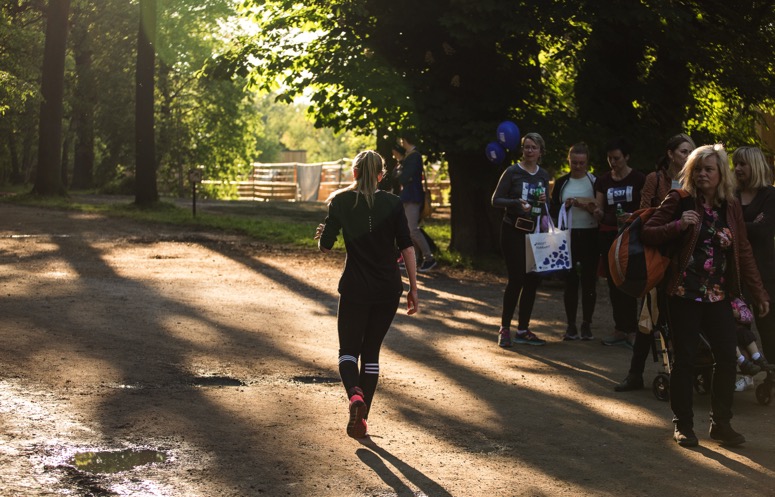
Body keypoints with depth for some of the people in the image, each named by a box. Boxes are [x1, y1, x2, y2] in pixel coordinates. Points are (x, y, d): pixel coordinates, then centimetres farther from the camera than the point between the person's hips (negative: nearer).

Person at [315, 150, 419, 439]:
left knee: (348, 350, 10)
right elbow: (406, 247, -3)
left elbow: (325, 246, -4)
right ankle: (361, 420, 11)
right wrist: (413, 288, 2)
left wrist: (322, 234, 19)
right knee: (371, 351, 13)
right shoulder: (393, 203, 0)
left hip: (355, 288, -2)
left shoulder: (341, 201, -3)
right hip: (388, 290, 2)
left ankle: (355, 395, -21)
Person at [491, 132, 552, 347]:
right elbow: (496, 200, -6)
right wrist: (516, 203, -23)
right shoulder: (512, 172, -5)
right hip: (514, 231, -5)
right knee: (516, 279, -8)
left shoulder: (543, 175, 10)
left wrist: (545, 200, -3)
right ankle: (505, 329, 2)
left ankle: (523, 330, 14)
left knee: (532, 280, 4)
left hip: (535, 232, 5)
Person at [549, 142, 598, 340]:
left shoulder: (595, 181, 1)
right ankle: (571, 326, 7)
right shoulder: (561, 183, 8)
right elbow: (553, 210, 7)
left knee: (589, 280, 2)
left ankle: (587, 325, 10)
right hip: (568, 236, 1)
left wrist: (588, 206, -18)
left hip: (590, 235, -1)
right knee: (570, 280, 2)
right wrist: (566, 205, -12)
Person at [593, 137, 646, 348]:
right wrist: (598, 212, -12)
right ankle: (619, 330, 11)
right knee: (613, 283, 5)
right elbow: (599, 213, 11)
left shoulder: (639, 179, 0)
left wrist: (633, 216, -20)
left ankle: (632, 331, -6)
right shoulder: (603, 181, 12)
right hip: (608, 234, 4)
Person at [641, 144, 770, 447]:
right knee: (684, 359, 0)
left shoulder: (730, 208, 8)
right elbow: (647, 233, -4)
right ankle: (683, 424, 12)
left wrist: (758, 292, 7)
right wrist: (679, 225, -20)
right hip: (684, 294, -3)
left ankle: (721, 423, 14)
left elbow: (743, 252, 11)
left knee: (727, 357, 0)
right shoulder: (679, 201, -3)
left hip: (718, 297, 3)